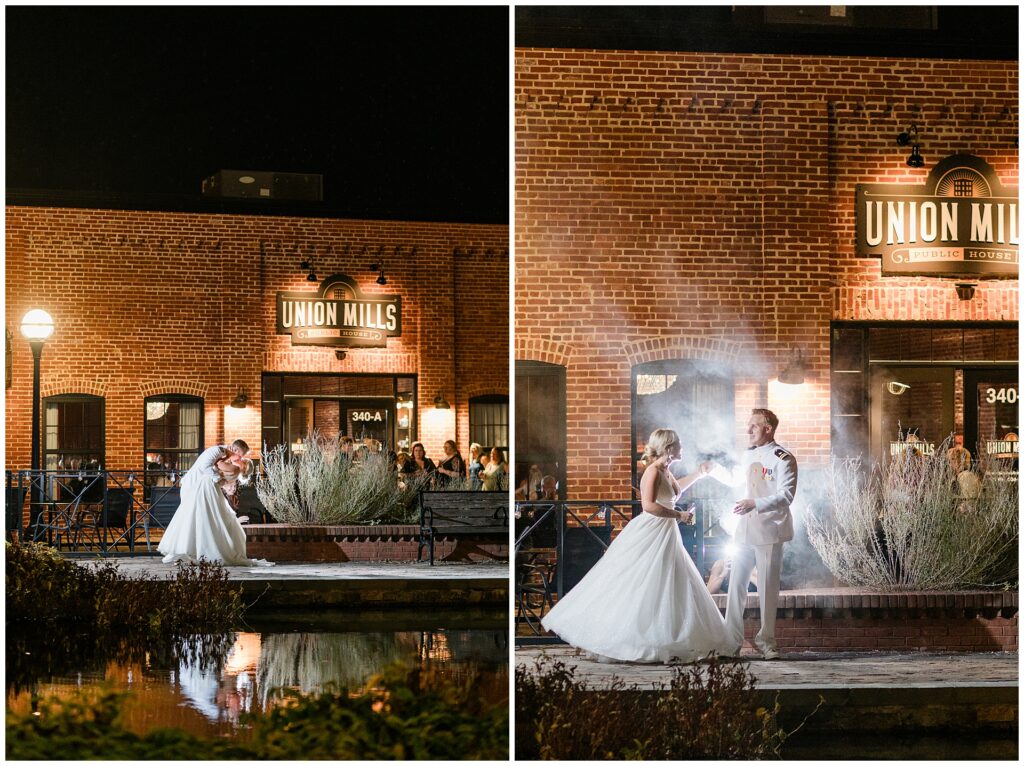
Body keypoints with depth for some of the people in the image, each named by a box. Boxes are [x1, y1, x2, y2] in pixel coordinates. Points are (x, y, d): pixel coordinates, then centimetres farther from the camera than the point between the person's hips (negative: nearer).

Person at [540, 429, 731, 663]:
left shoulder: (665, 472, 13)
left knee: (675, 590, 9)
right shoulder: (653, 471, -16)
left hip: (665, 537, 10)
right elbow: (648, 505, -27)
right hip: (650, 535, -10)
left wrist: (698, 474, 32)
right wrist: (679, 515, -21)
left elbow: (675, 489, 36)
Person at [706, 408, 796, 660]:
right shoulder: (749, 454, 14)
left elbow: (786, 495, -18)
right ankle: (732, 641, 6)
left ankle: (766, 640, 13)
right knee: (736, 585, 2)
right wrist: (712, 468, 19)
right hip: (745, 530, 6)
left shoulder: (783, 459, -9)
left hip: (769, 533, -6)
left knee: (767, 588, 1)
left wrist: (755, 504, -26)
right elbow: (735, 479, 33)